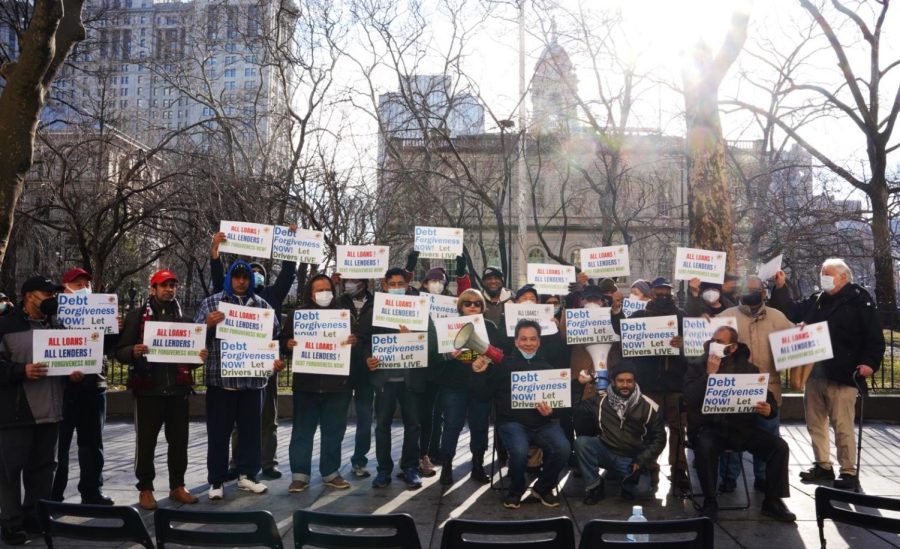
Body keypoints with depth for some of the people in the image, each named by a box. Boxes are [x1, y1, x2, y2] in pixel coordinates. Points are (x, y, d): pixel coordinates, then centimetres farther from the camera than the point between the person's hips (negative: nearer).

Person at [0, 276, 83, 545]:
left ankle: (34, 517, 23)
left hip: (50, 411, 5)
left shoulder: (57, 325, 13)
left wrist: (74, 372, 1)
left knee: (43, 466, 11)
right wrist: (22, 371, -22)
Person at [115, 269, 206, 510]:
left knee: (179, 440, 9)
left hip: (179, 388, 4)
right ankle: (145, 489, 15)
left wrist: (200, 357, -5)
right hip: (149, 389, -3)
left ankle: (177, 486, 20)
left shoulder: (183, 318, 14)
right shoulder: (137, 316, 2)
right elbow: (120, 351, -2)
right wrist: (133, 352, -24)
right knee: (146, 441, 3)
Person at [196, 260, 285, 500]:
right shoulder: (211, 302, 2)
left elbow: (275, 336, 13)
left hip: (253, 378, 3)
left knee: (251, 429, 11)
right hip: (221, 378, -3)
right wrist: (208, 324, -19)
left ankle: (247, 475, 23)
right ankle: (217, 481, 13)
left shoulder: (262, 305, 9)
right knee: (219, 432, 3)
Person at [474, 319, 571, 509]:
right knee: (520, 451, -33)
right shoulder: (504, 364, 6)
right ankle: (515, 491, 1)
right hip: (512, 421, -3)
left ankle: (543, 488, 6)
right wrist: (480, 374, -10)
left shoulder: (547, 365, 13)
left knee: (563, 449, -25)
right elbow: (486, 394, 5)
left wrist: (551, 411, -8)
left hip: (543, 422, 3)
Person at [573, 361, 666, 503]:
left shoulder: (648, 406, -6)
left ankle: (627, 481, 10)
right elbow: (578, 414, -5)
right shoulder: (600, 400, -4)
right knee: (581, 442, -27)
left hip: (632, 459, -1)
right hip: (606, 452, 1)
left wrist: (641, 461, -11)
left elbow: (659, 438, -2)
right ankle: (594, 486, -9)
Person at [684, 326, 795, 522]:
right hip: (709, 427, -3)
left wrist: (769, 410, -15)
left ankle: (772, 501, 3)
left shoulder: (748, 368, 11)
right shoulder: (698, 368, 3)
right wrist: (709, 374, -18)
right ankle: (710, 502, -15)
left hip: (742, 427, 3)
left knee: (779, 446, -17)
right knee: (705, 447, -35)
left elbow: (769, 400, 9)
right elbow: (689, 399, -13)